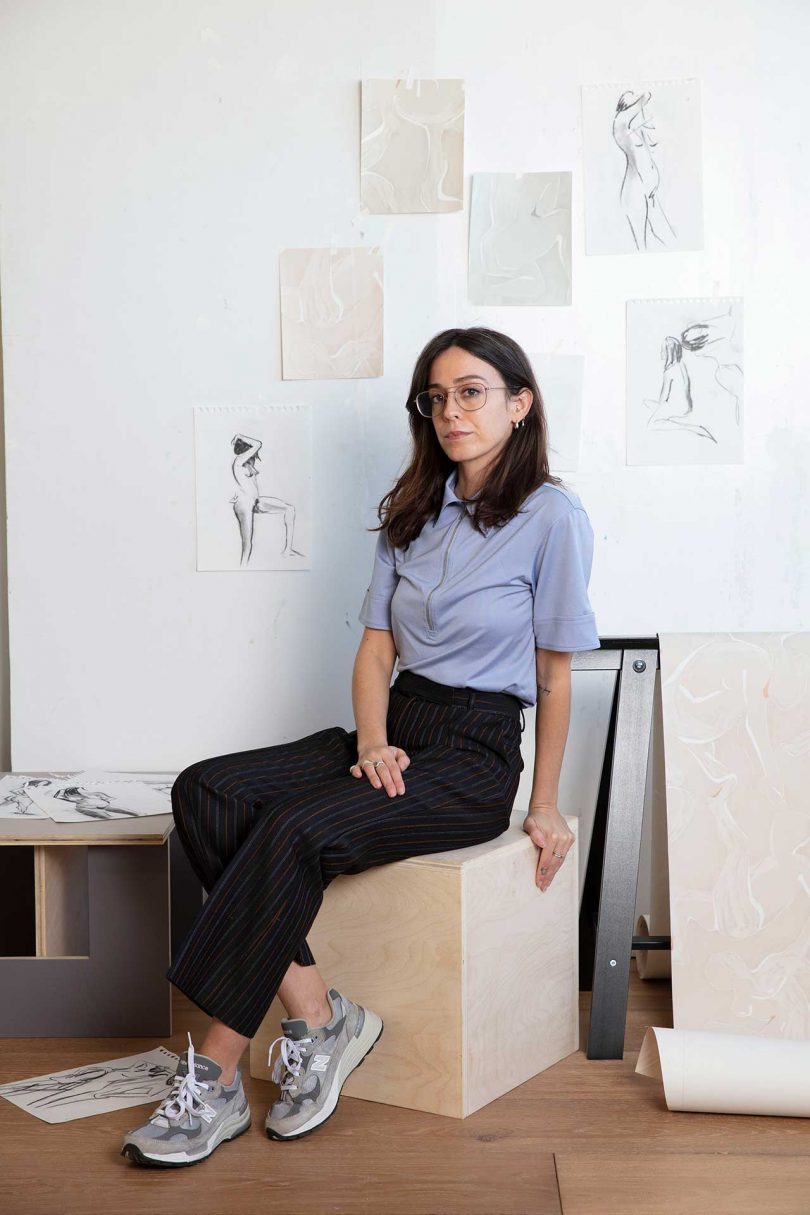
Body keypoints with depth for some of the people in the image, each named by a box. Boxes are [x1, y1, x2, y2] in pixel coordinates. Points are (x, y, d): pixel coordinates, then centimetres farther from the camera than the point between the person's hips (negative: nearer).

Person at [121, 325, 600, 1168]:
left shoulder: (552, 515, -5)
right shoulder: (413, 512, 13)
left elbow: (555, 674, -1)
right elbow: (375, 647, 11)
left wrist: (545, 805, 1)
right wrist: (372, 742, -7)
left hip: (475, 753, -6)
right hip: (391, 728, 6)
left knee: (297, 830, -30)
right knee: (206, 792, -18)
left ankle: (215, 1081, -20)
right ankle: (314, 1016, -17)